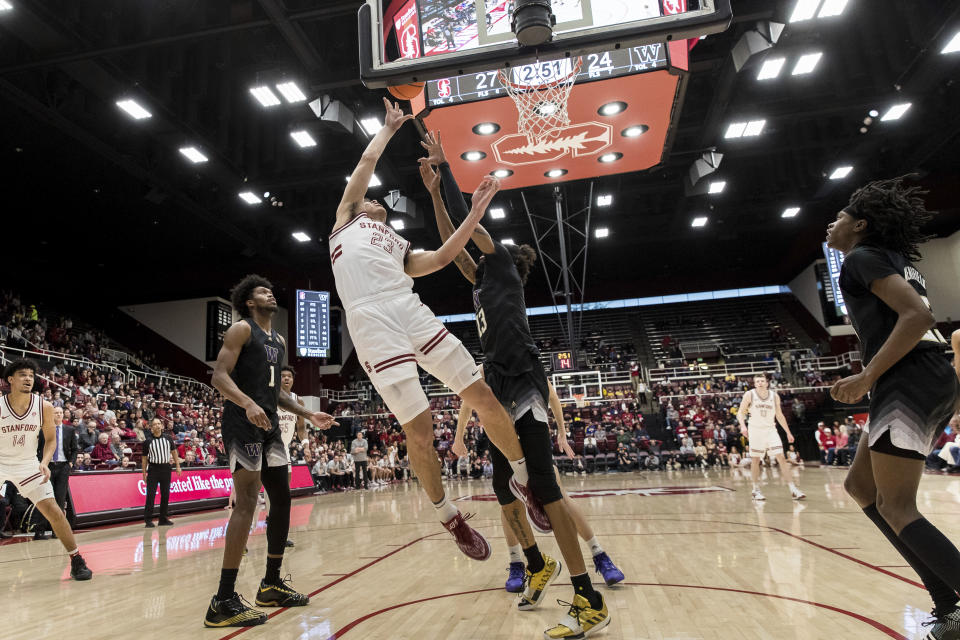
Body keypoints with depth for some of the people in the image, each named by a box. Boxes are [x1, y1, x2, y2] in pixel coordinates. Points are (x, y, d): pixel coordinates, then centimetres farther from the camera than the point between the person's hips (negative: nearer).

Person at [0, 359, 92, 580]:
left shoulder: (44, 407, -10)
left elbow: (50, 439, 2)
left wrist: (44, 463, -14)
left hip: (28, 464, 1)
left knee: (54, 512, -5)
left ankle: (77, 562, 5)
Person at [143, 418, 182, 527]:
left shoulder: (168, 438, 3)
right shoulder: (148, 441, -2)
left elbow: (173, 452, 11)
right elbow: (145, 457, 3)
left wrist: (178, 466, 8)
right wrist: (144, 473, 0)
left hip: (166, 468, 3)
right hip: (153, 469, -2)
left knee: (165, 495, 7)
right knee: (150, 495, -7)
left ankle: (163, 519, 17)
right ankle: (148, 520, 0)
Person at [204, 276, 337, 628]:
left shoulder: (279, 341, 21)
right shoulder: (242, 329, -3)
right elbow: (219, 376, -14)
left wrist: (309, 415, 18)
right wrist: (248, 404, -31)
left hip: (269, 426, 9)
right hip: (242, 423, -8)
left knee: (282, 499, 9)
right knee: (247, 500, -15)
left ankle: (272, 584, 22)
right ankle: (224, 601, -10)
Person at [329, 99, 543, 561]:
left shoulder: (400, 248, 34)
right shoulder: (347, 221, 24)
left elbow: (443, 257, 17)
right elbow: (368, 160, 25)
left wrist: (476, 211, 13)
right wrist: (390, 127, 39)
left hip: (415, 316, 5)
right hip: (373, 326, -5)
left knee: (482, 394, -1)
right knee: (418, 430, -6)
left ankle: (524, 479, 19)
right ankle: (449, 517, 15)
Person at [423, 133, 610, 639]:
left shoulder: (504, 267, 6)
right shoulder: (484, 284, 24)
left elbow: (464, 220, 3)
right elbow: (451, 242, 27)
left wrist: (442, 163, 13)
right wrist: (433, 192, 28)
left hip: (523, 384, -9)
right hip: (500, 390, 9)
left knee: (542, 486, -13)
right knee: (503, 488, 12)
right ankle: (538, 566, 31)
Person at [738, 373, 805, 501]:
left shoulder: (774, 396, 2)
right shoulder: (749, 395, -6)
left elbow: (779, 415, 12)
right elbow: (741, 412, -3)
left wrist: (788, 432, 13)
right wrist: (743, 425, -21)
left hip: (770, 430, 2)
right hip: (755, 430, -2)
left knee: (781, 458, -7)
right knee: (755, 460, 4)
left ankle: (793, 489, -4)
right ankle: (756, 489, 14)